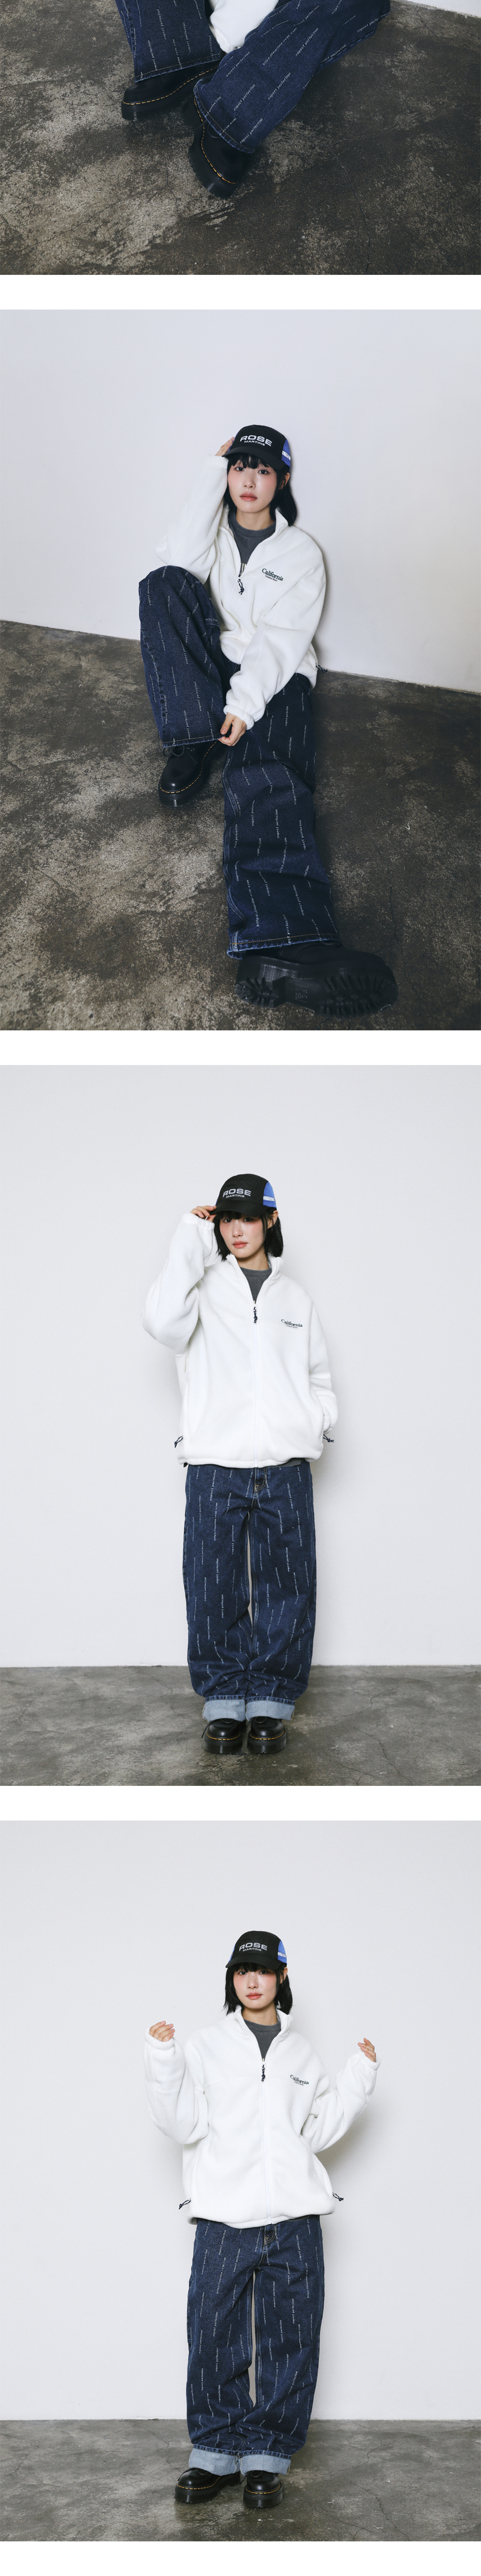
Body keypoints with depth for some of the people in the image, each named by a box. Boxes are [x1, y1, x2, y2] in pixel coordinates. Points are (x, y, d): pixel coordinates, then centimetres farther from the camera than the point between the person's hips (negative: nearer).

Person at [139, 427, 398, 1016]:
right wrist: (211, 474, -11)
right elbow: (178, 559, -14)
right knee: (163, 585, -23)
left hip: (272, 679, -3)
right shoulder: (215, 528, 11)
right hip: (208, 668, 3)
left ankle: (283, 950, -59)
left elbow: (282, 640, -7)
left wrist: (246, 703, -23)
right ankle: (194, 741, -24)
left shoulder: (300, 552, 5)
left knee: (266, 779, -33)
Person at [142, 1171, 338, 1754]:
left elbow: (318, 1375, 24)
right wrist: (189, 1241, -11)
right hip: (214, 1468, -2)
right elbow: (164, 1322, -17)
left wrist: (320, 1415, 1)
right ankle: (225, 1701, 10)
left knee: (286, 1590, 2)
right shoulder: (204, 1285, 5)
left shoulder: (296, 1299, 15)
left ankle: (270, 1702, 11)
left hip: (284, 1469, 2)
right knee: (214, 1590, -1)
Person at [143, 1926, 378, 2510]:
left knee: (289, 2345, 1)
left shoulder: (301, 2053, 15)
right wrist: (162, 2062, -11)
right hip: (222, 2221, -2)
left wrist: (358, 2078, 9)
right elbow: (184, 2126, 0)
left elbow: (318, 2131, 14)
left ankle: (266, 2455, 10)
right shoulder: (206, 2047, 8)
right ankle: (214, 2452, 10)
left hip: (293, 2221, 2)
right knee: (215, 2342, -3)